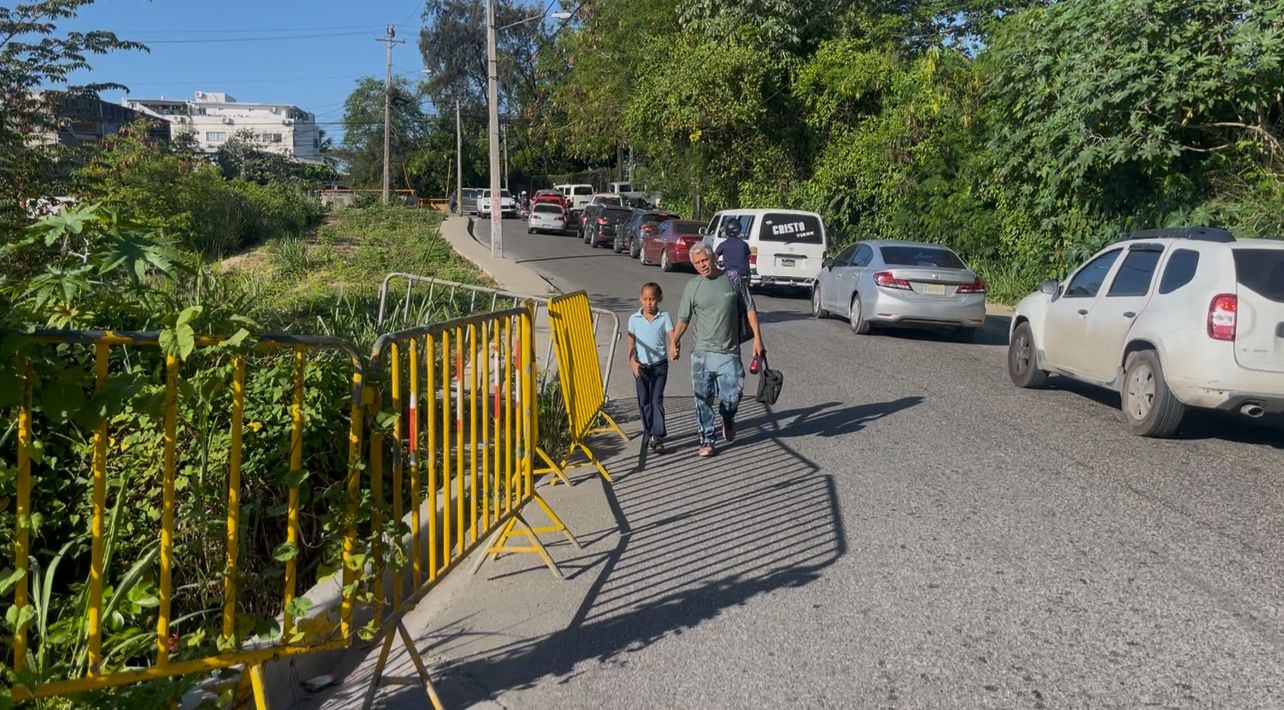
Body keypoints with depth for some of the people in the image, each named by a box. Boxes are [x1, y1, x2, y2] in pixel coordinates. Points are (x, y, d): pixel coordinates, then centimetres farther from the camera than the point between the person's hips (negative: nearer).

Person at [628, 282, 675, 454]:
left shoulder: (664, 318, -4)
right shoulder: (634, 319, 1)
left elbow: (672, 336, -15)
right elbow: (631, 343, 2)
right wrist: (632, 362, -11)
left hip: (659, 364, -2)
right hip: (640, 366, 3)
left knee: (657, 399, -8)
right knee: (644, 401, 9)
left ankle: (658, 436, -8)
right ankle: (651, 433, 22)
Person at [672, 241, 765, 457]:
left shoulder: (733, 280, 2)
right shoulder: (692, 286, 2)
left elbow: (750, 310, 8)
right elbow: (683, 319, 4)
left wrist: (757, 338, 1)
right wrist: (675, 342, -9)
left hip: (729, 353, 0)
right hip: (702, 353, 0)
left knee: (732, 395, -4)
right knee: (703, 399, 1)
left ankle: (728, 419, 30)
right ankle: (707, 439, 15)